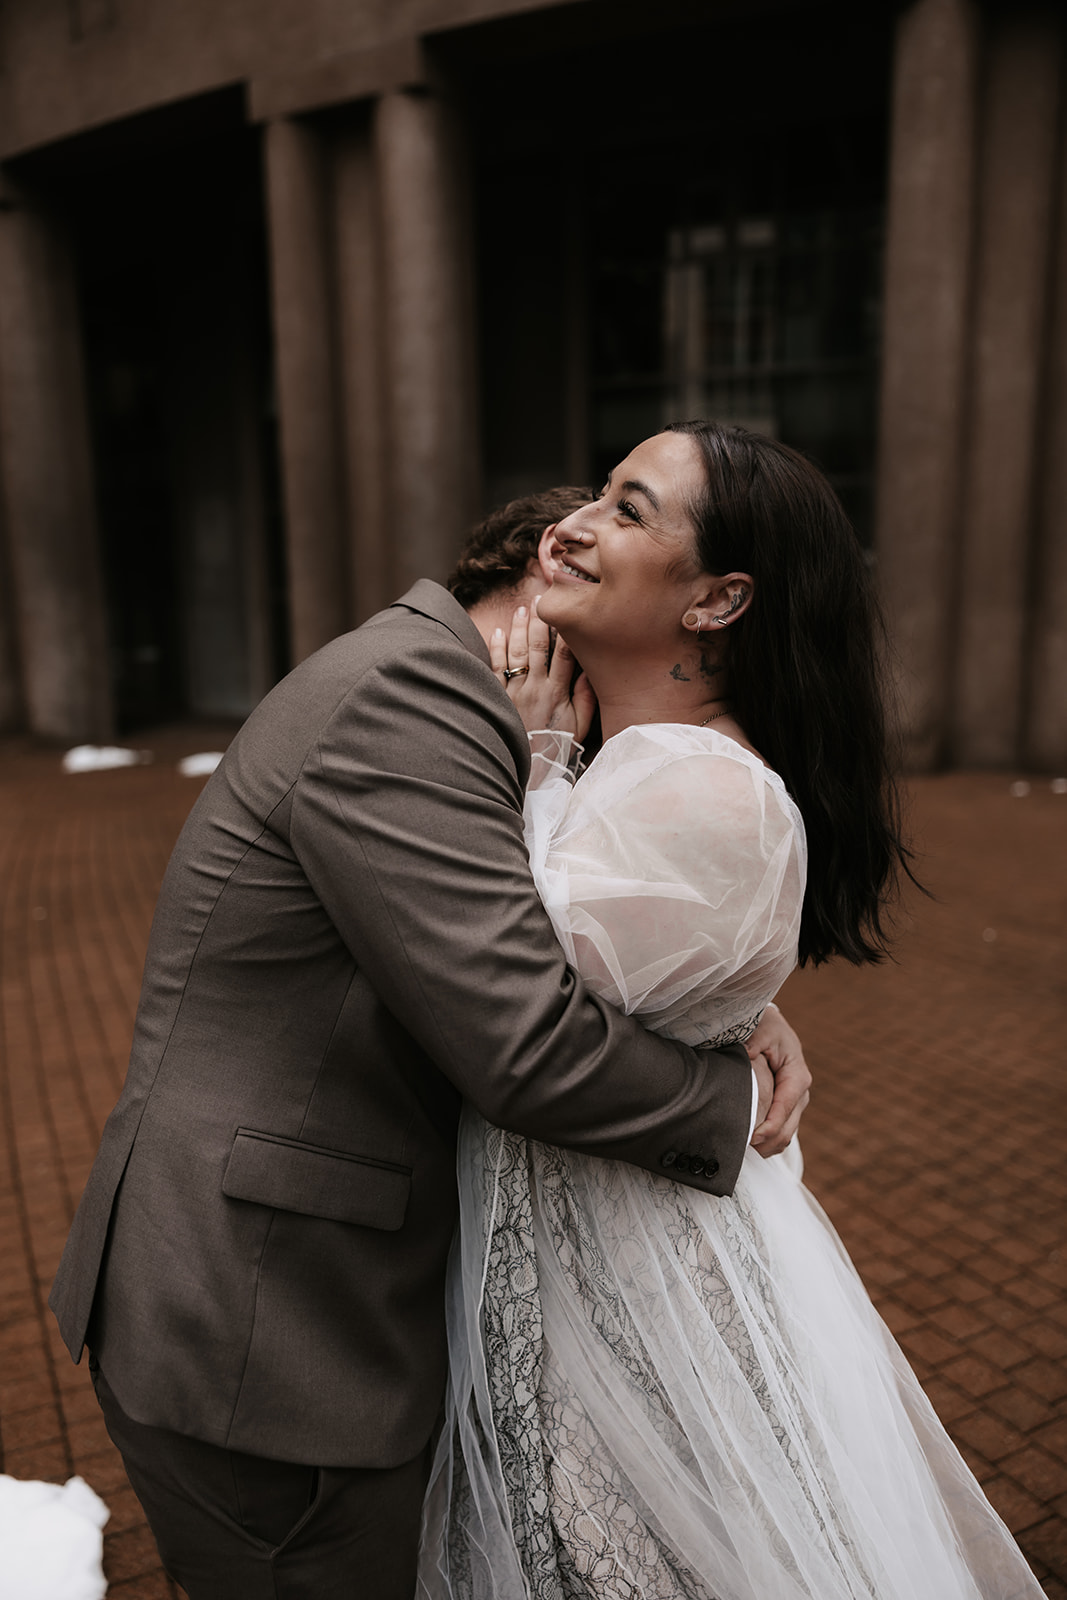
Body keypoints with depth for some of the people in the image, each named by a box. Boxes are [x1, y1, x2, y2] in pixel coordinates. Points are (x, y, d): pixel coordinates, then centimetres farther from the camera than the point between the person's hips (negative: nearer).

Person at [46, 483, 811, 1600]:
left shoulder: (407, 686, 11)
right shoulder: (405, 690, -22)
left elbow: (540, 952, 12)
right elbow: (533, 1043, -27)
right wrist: (733, 1099, -10)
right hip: (254, 1350, -9)